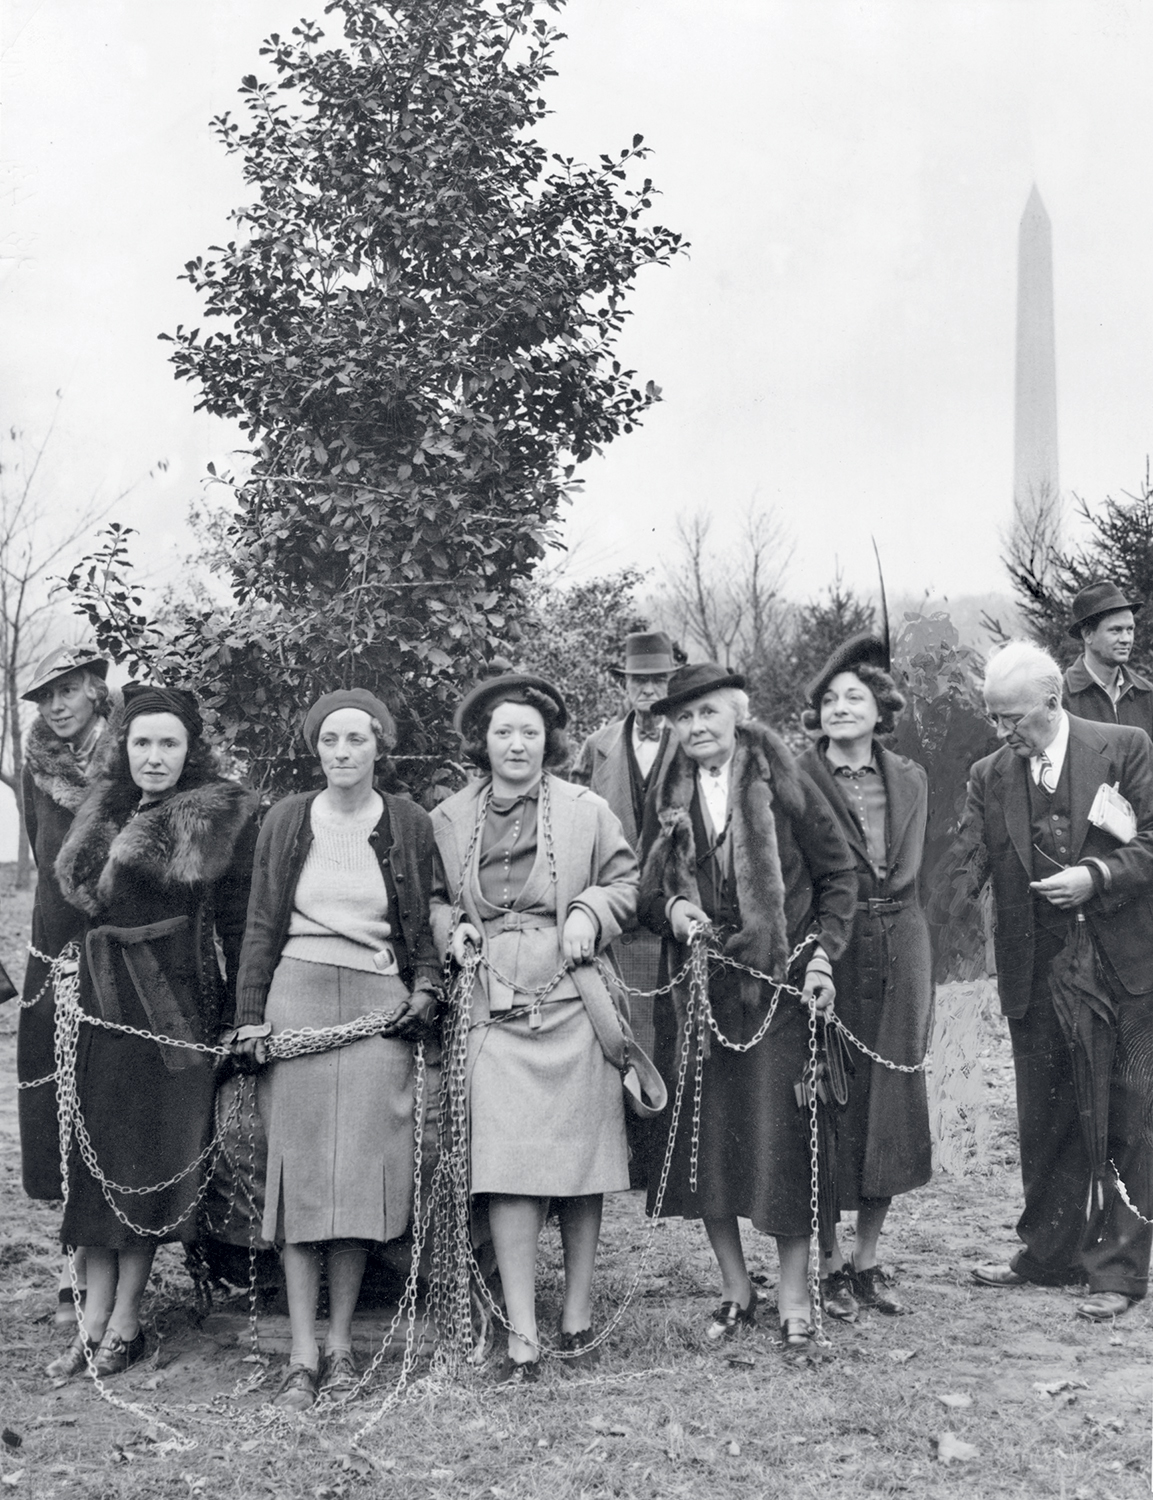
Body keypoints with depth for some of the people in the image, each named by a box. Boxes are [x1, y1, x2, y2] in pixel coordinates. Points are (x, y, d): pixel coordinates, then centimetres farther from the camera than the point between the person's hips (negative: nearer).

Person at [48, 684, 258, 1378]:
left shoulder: (223, 817, -4)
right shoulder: (103, 811, 11)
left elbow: (238, 922, -5)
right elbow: (81, 899, 18)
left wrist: (240, 1017, -8)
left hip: (176, 1002, -5)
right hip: (102, 996, 5)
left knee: (151, 1156, 0)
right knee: (96, 1152, 5)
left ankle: (125, 1323, 9)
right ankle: (95, 1318, 12)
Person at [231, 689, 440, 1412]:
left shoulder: (409, 823, 6)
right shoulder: (287, 820, 7)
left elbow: (424, 925, 13)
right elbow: (263, 925, 9)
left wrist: (427, 988, -2)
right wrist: (251, 1017, 3)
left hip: (379, 1002, 0)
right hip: (297, 995, 0)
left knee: (362, 1171, -2)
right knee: (299, 1168, -2)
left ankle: (341, 1343, 11)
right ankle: (303, 1353, 3)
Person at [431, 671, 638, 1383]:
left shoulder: (588, 810, 6)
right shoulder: (449, 819, 9)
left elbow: (628, 882, 12)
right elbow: (434, 900, 19)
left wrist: (589, 911, -6)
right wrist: (454, 926, -1)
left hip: (573, 1002, 0)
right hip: (494, 1009, 0)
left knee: (581, 1160, 5)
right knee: (506, 1166, -8)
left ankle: (578, 1315, 20)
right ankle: (523, 1337, -3)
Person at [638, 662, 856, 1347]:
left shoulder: (783, 784, -2)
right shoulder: (669, 800, 9)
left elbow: (840, 876, 1)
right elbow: (647, 891, 17)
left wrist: (821, 956, -9)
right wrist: (670, 910, -5)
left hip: (778, 985, -4)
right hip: (698, 988, 4)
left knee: (782, 1137, -3)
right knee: (704, 1137, 5)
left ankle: (794, 1296, 11)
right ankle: (736, 1290, 20)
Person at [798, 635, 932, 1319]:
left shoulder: (910, 777, 10)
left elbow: (906, 871, 8)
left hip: (900, 951, 5)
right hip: (829, 954, -4)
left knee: (892, 1104, 9)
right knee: (831, 1104, 0)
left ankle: (868, 1257, 21)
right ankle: (830, 1264, 12)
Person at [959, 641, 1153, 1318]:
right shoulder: (989, 776, 6)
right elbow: (968, 865, -1)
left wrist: (1097, 876, -18)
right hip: (1036, 974, 3)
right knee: (1045, 1121, 13)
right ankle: (1050, 1254, 27)